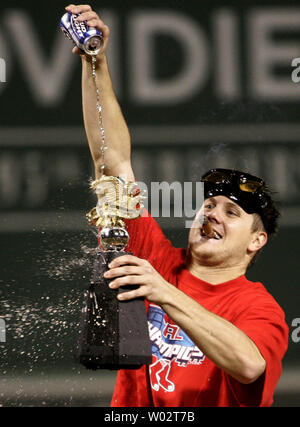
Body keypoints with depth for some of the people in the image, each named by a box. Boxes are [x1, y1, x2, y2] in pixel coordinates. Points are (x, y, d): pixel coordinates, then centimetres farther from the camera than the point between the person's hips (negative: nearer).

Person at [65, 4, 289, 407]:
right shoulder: (159, 261, 10)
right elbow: (114, 159, 11)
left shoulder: (260, 308, -2)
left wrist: (167, 296, -29)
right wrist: (96, 64, 6)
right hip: (130, 405, 2)